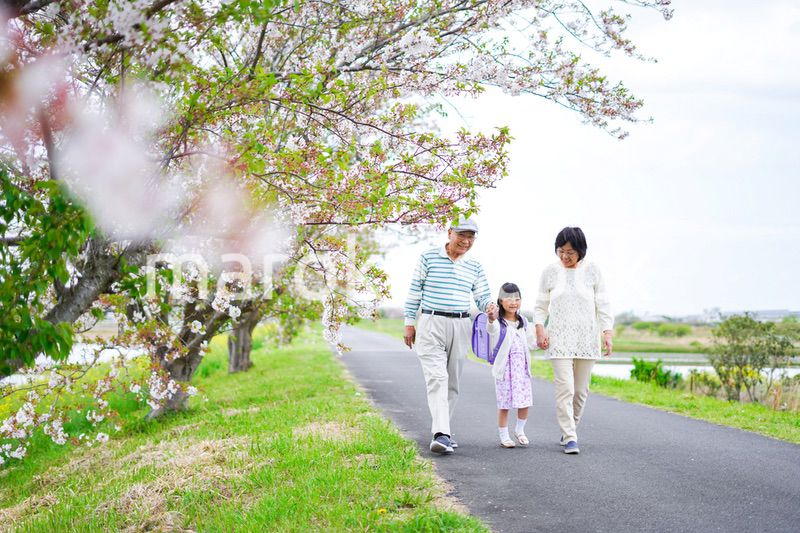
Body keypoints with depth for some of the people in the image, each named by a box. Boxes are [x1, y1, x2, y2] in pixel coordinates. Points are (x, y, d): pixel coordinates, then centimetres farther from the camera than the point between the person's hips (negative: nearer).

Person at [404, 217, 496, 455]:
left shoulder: (475, 266, 10)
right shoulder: (428, 257, 0)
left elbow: (482, 296, 9)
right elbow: (415, 291, 3)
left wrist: (490, 306, -14)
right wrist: (409, 323, 1)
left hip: (461, 326, 4)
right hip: (431, 324, -4)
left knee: (452, 381, 9)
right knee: (436, 377, -16)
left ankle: (442, 430, 21)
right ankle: (441, 434, -25)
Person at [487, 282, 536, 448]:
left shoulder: (523, 322, 12)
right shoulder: (498, 322, -8)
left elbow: (531, 342, 23)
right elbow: (493, 329, -33)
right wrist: (491, 320, -55)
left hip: (522, 367, 5)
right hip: (504, 367, -5)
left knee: (525, 402, 2)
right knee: (504, 404, -2)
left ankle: (520, 430, 24)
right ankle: (504, 436, 11)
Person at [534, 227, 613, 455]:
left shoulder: (592, 271, 2)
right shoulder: (550, 272, 2)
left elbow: (603, 305, 5)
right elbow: (541, 305, 9)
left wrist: (607, 333, -4)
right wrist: (540, 331, -4)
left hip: (587, 339, 1)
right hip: (559, 340, -1)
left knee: (581, 389, 7)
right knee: (565, 388, -12)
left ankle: (570, 428, 26)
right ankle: (569, 438, -10)